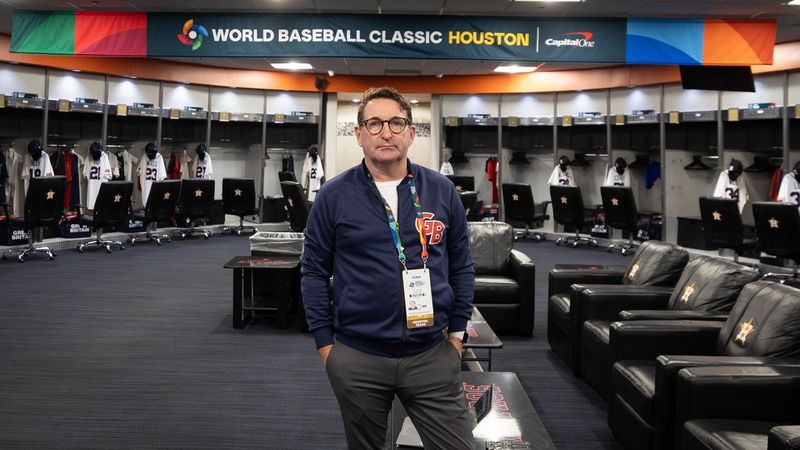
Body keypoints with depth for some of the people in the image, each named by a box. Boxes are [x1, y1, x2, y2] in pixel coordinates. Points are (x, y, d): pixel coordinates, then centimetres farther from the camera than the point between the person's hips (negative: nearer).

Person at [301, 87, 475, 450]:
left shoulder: (442, 191, 2)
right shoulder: (334, 195, -3)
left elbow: (462, 266, 9)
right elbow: (314, 271, 1)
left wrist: (457, 331, 6)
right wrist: (325, 342, -1)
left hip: (433, 355, 1)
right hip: (357, 358, -1)